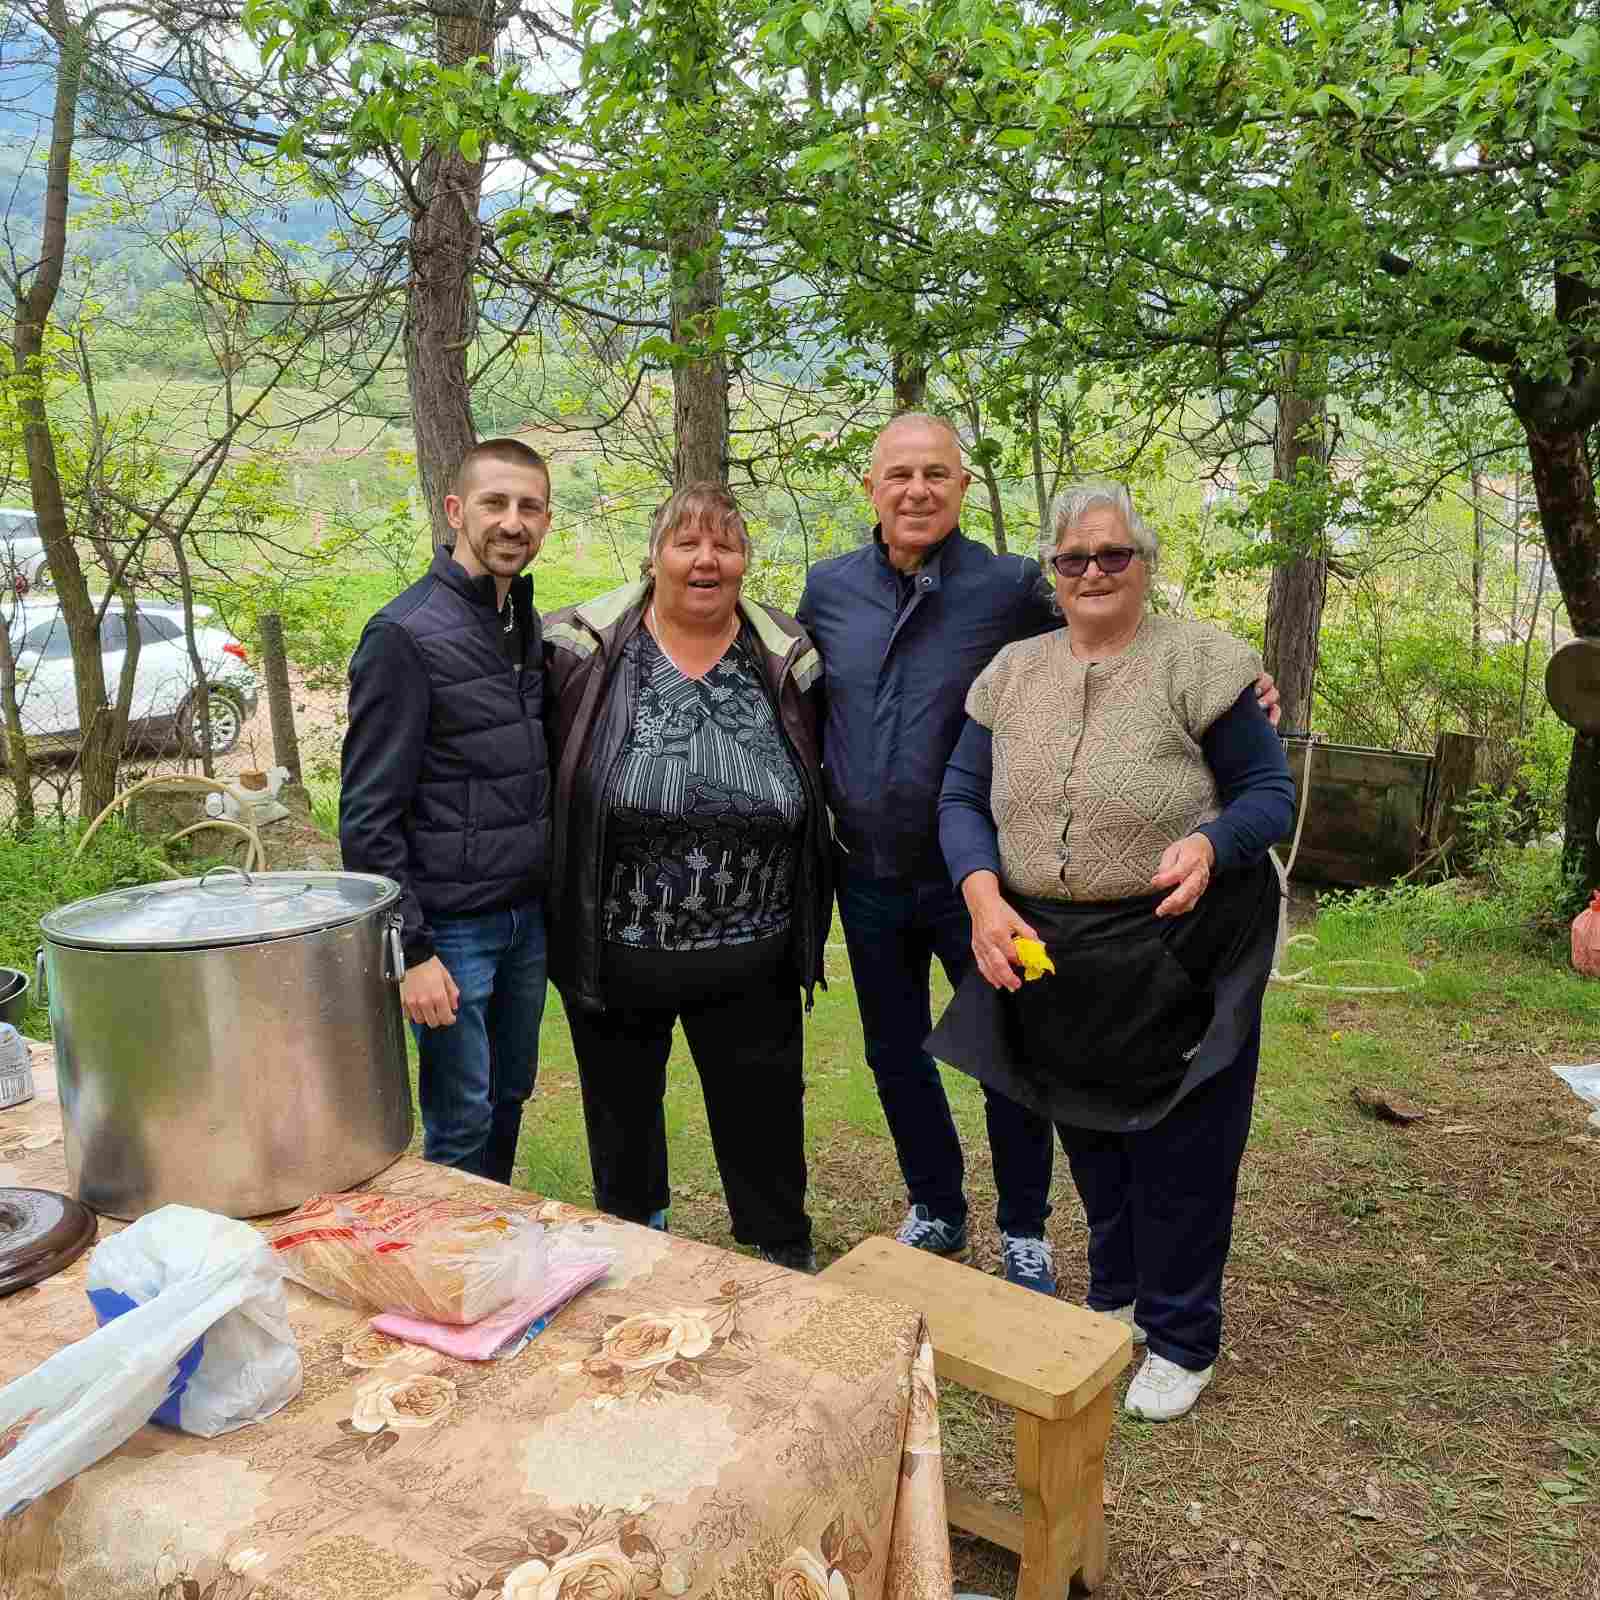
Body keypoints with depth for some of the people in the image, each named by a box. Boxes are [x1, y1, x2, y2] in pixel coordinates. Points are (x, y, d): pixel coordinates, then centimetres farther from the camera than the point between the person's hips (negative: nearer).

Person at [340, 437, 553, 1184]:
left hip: (528, 918, 7)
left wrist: (554, 902, 11)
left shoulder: (530, 625, 9)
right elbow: (368, 814, -14)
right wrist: (409, 951, -17)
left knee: (509, 1099, 17)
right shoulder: (406, 636, -13)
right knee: (462, 1124, 3)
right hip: (451, 926, -7)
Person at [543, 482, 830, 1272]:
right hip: (616, 952, 0)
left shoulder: (786, 660, 0)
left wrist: (807, 926, 8)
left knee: (764, 1118, 13)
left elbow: (813, 790, 10)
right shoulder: (587, 650, -7)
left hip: (750, 959, 1)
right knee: (622, 1116, 19)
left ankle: (787, 1260, 36)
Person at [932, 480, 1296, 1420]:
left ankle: (1182, 1338, 27)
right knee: (1092, 1139, 20)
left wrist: (1211, 841, -28)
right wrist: (983, 895, -13)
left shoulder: (1200, 661, -10)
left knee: (1177, 1149, 7)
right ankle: (1116, 1297, 42)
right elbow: (963, 798, 4)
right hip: (1046, 953, 5)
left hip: (1178, 955, -4)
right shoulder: (1012, 673, 4)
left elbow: (1271, 791, -6)